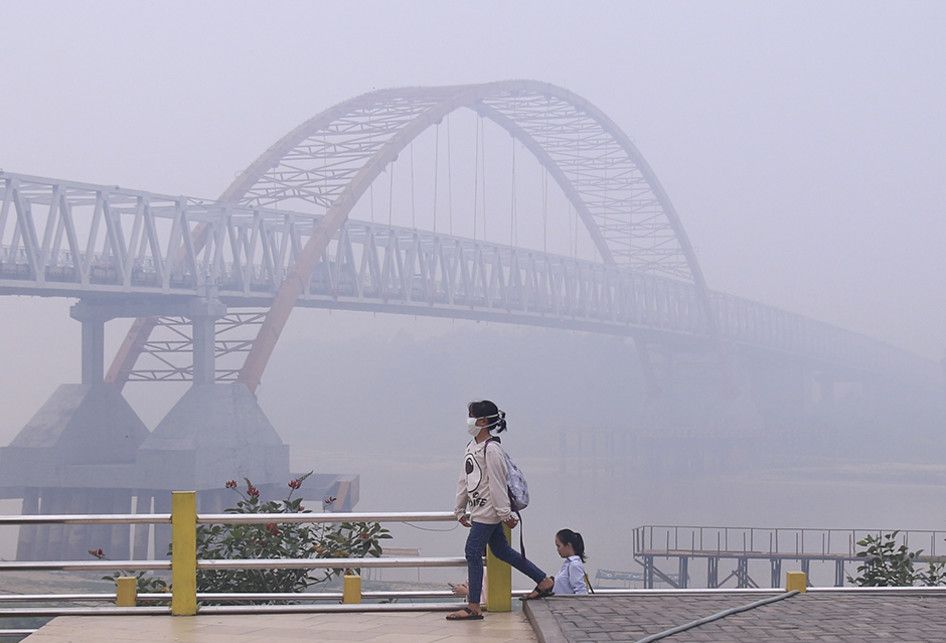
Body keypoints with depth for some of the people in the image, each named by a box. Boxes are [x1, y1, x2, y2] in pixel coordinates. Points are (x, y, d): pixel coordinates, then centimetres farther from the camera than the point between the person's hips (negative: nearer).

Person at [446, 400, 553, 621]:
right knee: (501, 550, 15)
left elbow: (497, 483, -17)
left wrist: (505, 514, -17)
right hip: (479, 509, 10)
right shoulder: (472, 447, 13)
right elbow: (465, 479, 20)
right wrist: (460, 509, 23)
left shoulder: (492, 449, -17)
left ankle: (473, 608, -7)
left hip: (488, 510, -10)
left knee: (473, 552, -10)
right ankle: (544, 581, 24)